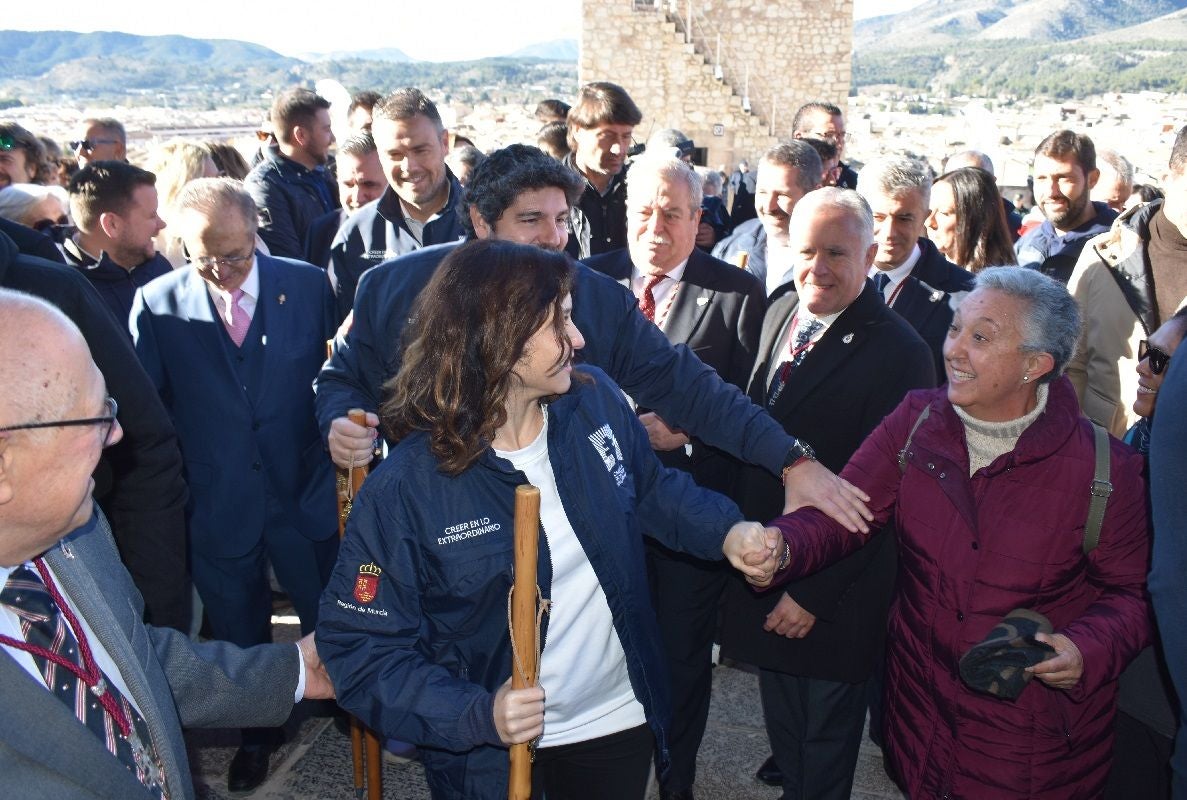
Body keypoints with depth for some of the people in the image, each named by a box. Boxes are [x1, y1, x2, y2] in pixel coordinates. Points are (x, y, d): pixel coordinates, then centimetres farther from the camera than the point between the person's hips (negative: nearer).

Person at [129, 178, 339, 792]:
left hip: (303, 495, 0)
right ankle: (258, 732, 44)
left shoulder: (308, 286, -5)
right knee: (240, 633, 19)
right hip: (215, 506, 0)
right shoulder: (157, 304, -6)